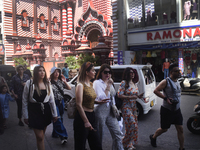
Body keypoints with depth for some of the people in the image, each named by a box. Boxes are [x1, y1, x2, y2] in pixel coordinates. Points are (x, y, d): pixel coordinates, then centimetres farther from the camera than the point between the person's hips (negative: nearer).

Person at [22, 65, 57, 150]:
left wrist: (54, 114, 5)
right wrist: (25, 116, -3)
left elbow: (51, 100, 5)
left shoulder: (47, 84, 3)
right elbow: (25, 101, -3)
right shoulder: (29, 83, -7)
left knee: (41, 135, 16)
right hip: (34, 111, -3)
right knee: (40, 137, -5)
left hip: (46, 111, 4)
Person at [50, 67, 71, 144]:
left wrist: (65, 81, -5)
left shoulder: (60, 81, 8)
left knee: (59, 119, 13)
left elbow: (69, 88, 8)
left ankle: (55, 133, 30)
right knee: (57, 119, -8)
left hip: (61, 102, 6)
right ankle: (63, 136, -6)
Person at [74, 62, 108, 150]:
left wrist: (98, 102, 2)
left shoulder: (91, 84, 10)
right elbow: (79, 105, -20)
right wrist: (86, 122, -24)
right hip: (82, 117, -8)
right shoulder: (80, 85, -14)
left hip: (91, 116, 8)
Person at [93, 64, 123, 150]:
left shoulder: (109, 82, 14)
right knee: (99, 136, 7)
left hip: (110, 111, 7)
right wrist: (108, 86, -20)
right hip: (101, 111, -7)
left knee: (117, 134, 3)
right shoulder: (97, 83, -9)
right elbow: (102, 98, -20)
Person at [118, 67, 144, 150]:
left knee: (134, 126, 10)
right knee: (132, 125, -9)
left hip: (133, 107, 7)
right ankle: (126, 143, 11)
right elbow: (119, 95, -17)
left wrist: (139, 96, 0)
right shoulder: (124, 83, -11)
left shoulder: (134, 83, 11)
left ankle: (131, 143, 26)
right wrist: (131, 97, -23)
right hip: (126, 107, -7)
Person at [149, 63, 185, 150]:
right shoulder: (166, 82, -14)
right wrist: (166, 98, -27)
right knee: (164, 129, 8)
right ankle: (153, 137, 36)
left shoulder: (177, 82, 9)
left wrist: (178, 98, 9)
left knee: (180, 129, 5)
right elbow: (156, 91, -22)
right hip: (167, 110, -6)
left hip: (177, 110, 6)